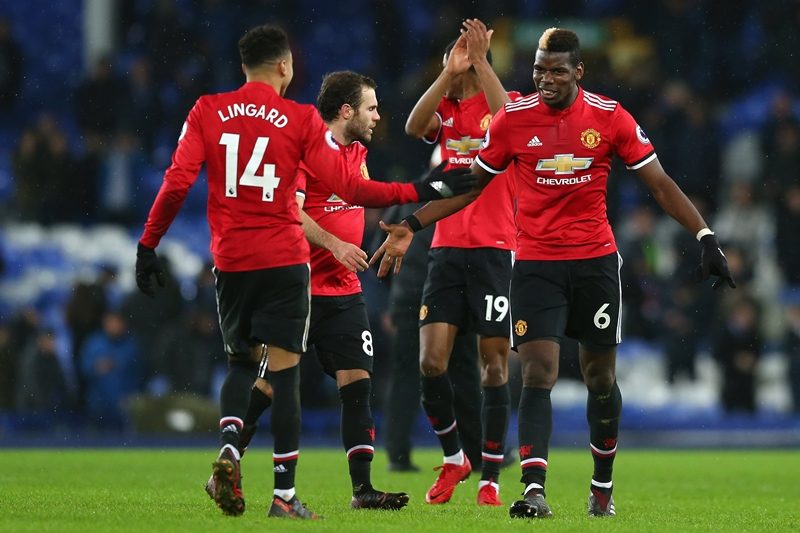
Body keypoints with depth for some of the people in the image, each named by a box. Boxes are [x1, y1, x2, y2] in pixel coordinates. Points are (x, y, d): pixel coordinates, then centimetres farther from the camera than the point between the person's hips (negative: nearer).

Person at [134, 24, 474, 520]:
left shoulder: (208, 112, 2)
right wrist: (419, 192, 0)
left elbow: (177, 182, -5)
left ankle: (229, 447, -9)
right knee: (284, 371, -1)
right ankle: (285, 494, -3)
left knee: (242, 362, 19)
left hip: (231, 261, 3)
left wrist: (148, 246, 2)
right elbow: (349, 186, -8)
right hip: (284, 260, -3)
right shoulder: (302, 119, -4)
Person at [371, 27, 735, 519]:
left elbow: (660, 184, 2)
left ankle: (603, 487, 26)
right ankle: (534, 491, -20)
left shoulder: (610, 117, -3)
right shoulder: (514, 119, -2)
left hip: (596, 261, 1)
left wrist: (705, 236, -6)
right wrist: (411, 227, 4)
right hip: (536, 263, -1)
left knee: (600, 376, 9)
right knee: (538, 372, -13)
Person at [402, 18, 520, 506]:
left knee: (495, 364, -2)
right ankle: (454, 459, 15)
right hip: (446, 250, 4)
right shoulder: (445, 110, 11)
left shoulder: (508, 104, 0)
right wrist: (450, 74, -19)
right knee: (431, 361, -5)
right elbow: (415, 126, -10)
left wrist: (480, 61, -25)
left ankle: (490, 477, 4)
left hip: (494, 251, -4)